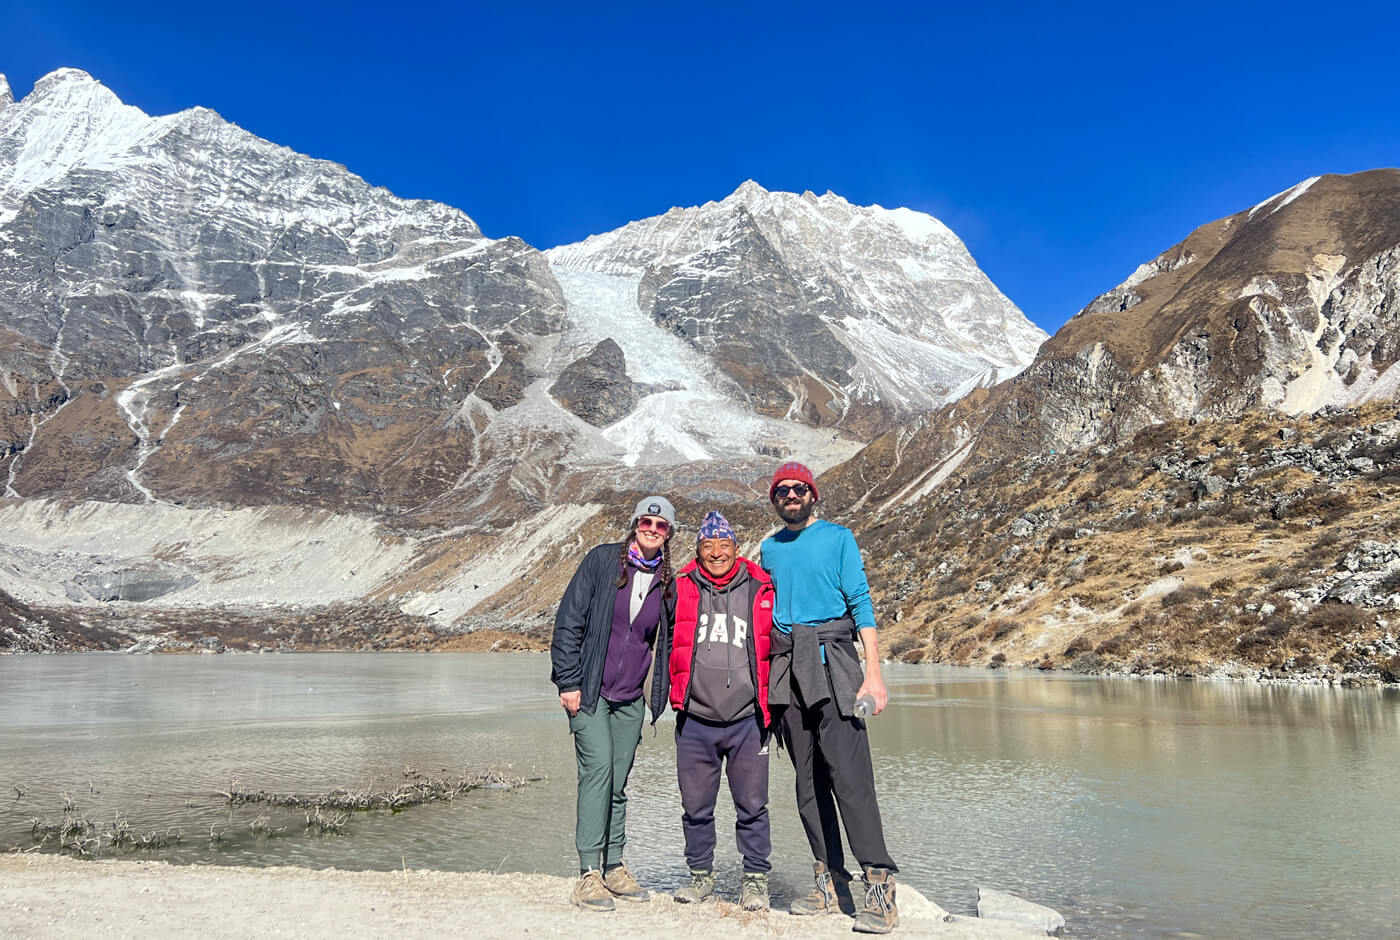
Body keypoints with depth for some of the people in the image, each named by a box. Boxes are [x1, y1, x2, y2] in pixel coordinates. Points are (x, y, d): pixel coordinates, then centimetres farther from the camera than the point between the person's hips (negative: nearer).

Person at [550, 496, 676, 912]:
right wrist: (568, 682, -9)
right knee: (598, 767, -14)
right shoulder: (602, 560, -5)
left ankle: (614, 867, 20)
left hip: (630, 698, 4)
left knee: (618, 782, 8)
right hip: (589, 690, -4)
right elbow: (569, 620, -5)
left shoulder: (667, 582, 6)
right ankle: (588, 873, -9)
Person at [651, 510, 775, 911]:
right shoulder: (681, 590, 4)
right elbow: (665, 648, 13)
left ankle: (755, 879, 21)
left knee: (752, 806, 5)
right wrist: (658, 699, 10)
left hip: (747, 723, -1)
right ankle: (701, 874, 28)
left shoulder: (760, 592, 3)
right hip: (695, 722, 1)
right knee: (696, 805, 10)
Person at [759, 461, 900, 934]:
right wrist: (763, 676, 13)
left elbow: (860, 602, -2)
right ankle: (829, 882, 13)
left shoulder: (837, 537, 4)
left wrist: (873, 672, -11)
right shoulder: (769, 549, 17)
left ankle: (880, 885, -9)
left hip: (830, 657, -5)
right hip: (786, 664, 5)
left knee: (848, 771, -13)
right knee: (808, 778, 6)